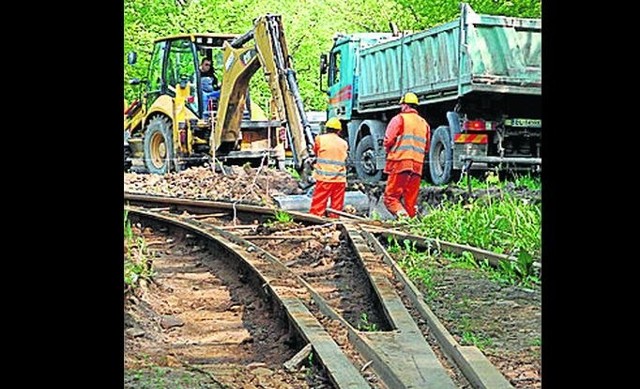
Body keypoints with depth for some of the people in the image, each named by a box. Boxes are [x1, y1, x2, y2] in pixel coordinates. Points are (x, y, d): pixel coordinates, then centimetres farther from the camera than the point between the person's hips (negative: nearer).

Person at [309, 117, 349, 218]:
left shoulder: (320, 139, -1)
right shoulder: (344, 143, 8)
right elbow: (344, 159, 14)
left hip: (324, 178, -3)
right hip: (340, 179, 3)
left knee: (318, 205, -3)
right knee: (337, 206, 7)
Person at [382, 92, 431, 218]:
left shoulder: (399, 119, -1)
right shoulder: (424, 123, 18)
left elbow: (388, 140, -8)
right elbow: (426, 147, 20)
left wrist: (389, 150, 11)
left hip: (400, 162, -5)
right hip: (418, 165, 5)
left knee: (390, 197, -4)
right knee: (411, 201, 10)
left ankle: (401, 214, -26)